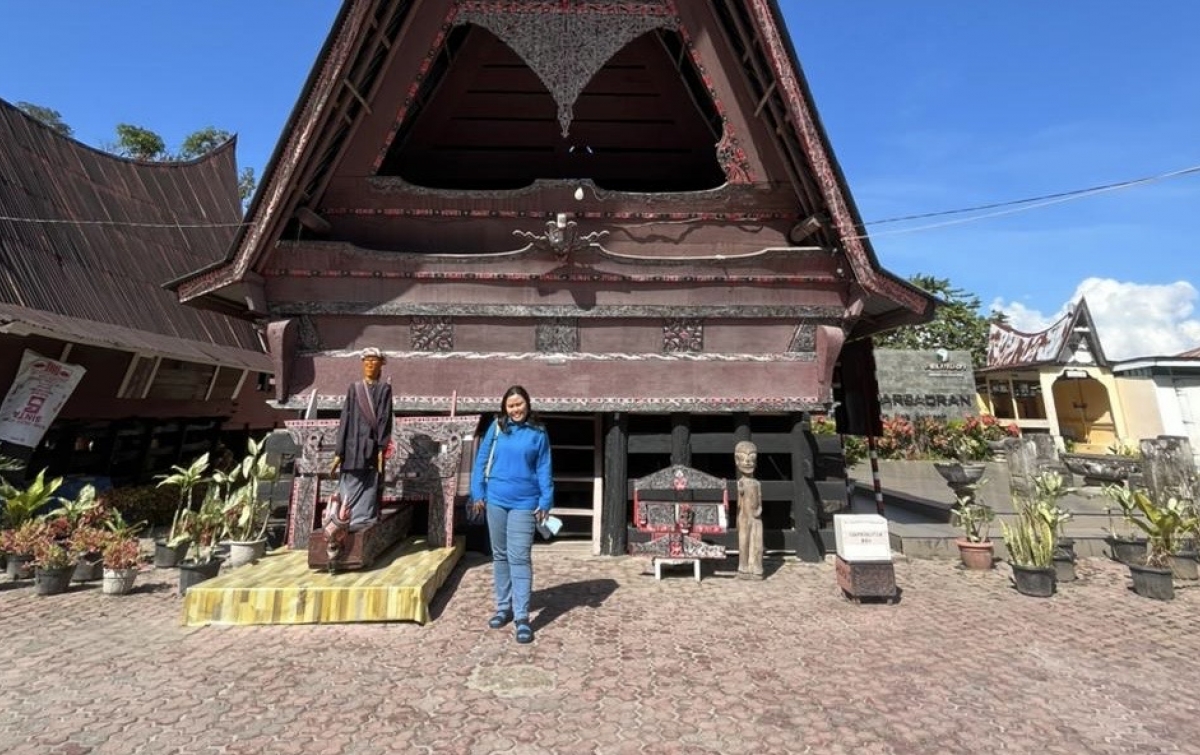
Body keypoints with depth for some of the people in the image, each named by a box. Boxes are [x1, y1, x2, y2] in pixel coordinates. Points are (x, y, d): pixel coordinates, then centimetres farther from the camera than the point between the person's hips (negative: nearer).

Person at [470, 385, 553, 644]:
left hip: (524, 503, -2)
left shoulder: (539, 433, 0)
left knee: (520, 557, -4)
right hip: (495, 500, 2)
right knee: (500, 555, 13)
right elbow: (481, 461, 4)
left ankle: (522, 616, 3)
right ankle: (503, 607, 27)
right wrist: (478, 493, 0)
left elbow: (544, 470, 1)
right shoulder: (496, 428, 1)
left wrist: (545, 502, -6)